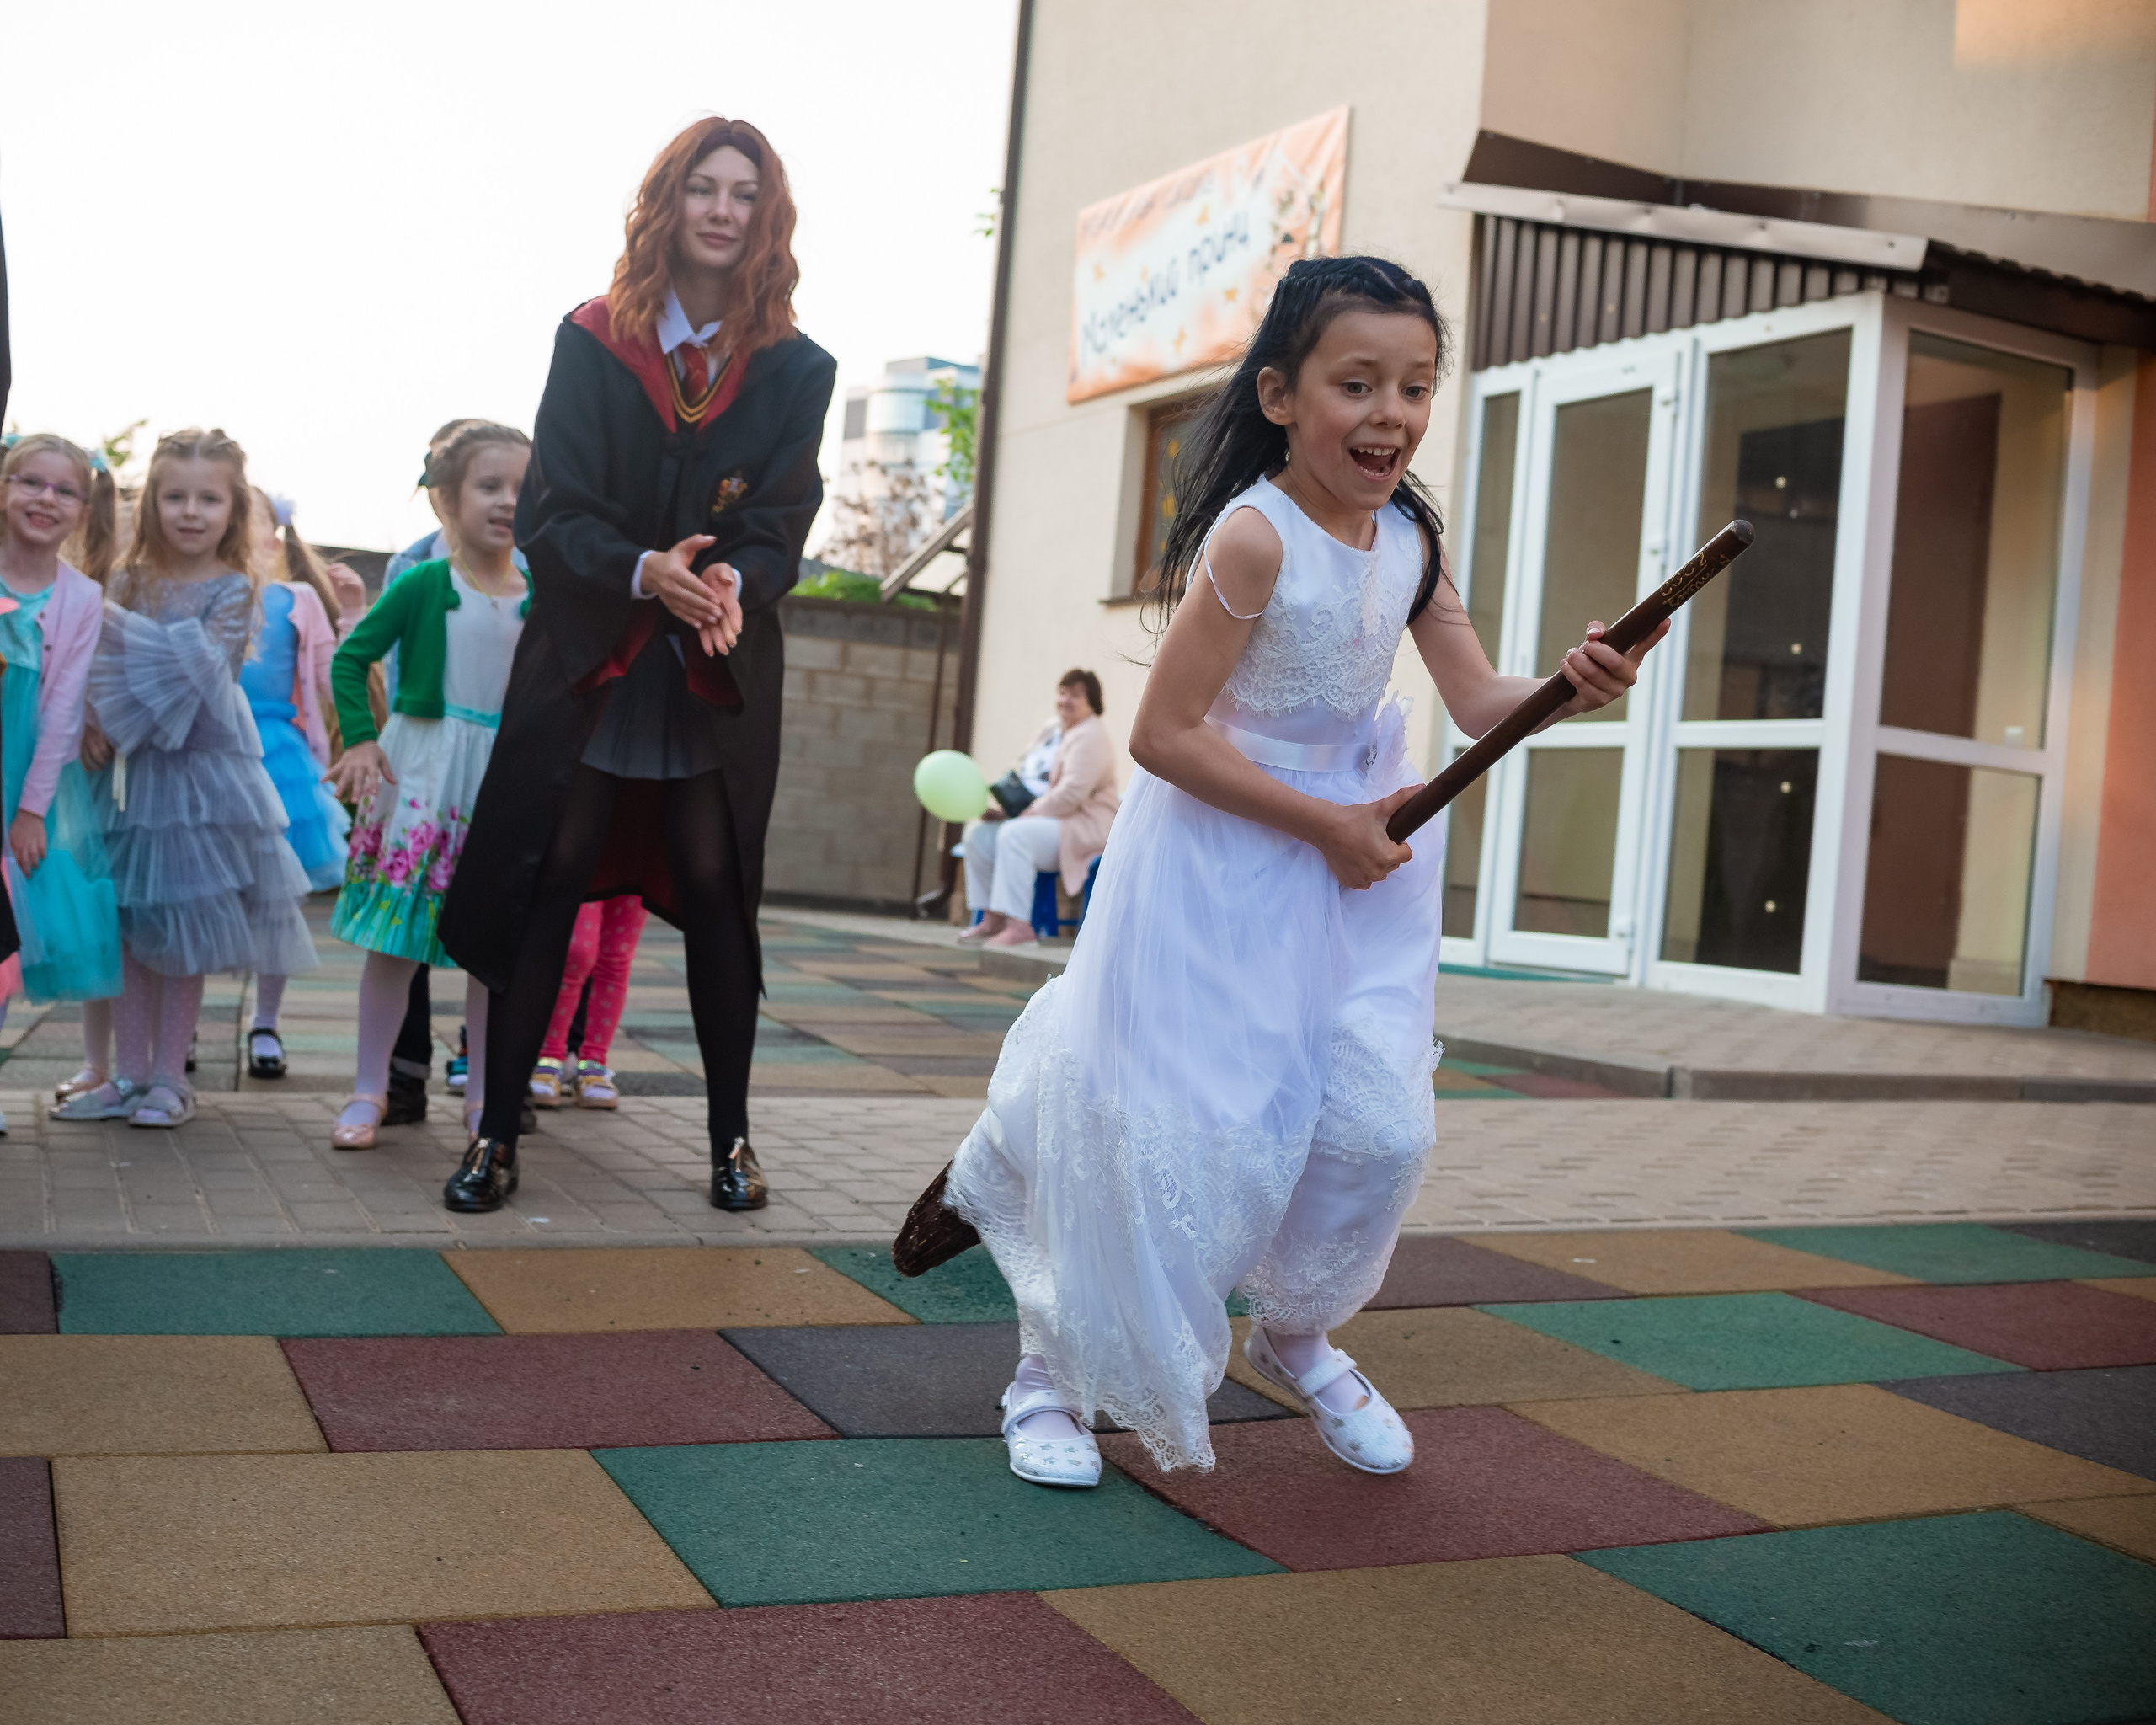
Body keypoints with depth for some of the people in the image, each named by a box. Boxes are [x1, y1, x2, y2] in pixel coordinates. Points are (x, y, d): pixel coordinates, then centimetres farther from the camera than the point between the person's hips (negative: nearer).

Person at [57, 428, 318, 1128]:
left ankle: (170, 1076, 12)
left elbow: (197, 667, -17)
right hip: (130, 775, 4)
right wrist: (93, 723, -12)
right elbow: (96, 664, 6)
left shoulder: (232, 590, -3)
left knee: (184, 935, 2)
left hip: (199, 775, -4)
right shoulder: (127, 581, 8)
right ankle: (131, 1073, 17)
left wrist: (118, 624, -17)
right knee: (130, 931, 7)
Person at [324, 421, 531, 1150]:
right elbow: (350, 658, -1)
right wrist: (360, 739, -11)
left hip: (505, 775, 3)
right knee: (395, 937, 0)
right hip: (420, 771, -3)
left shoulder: (539, 601, 4)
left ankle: (484, 1091, 19)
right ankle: (370, 1089, 12)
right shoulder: (423, 585, -4)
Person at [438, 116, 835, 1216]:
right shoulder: (590, 342, 2)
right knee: (545, 882, -2)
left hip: (720, 673, 1)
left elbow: (779, 526, -1)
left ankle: (730, 1139, 13)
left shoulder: (796, 370, 3)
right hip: (588, 660, 0)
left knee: (712, 891, 1)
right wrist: (646, 572, -23)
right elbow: (549, 513, -4)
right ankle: (496, 1136, 7)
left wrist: (731, 579, -24)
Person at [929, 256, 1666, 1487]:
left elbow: (1480, 703, -1)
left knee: (1382, 1127, 2)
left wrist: (1572, 687, -22)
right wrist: (1323, 822, -18)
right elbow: (1164, 735, -22)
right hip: (1218, 864, -6)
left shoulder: (1410, 535, 0)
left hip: (1351, 853, 7)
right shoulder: (1254, 536, -22)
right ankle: (1053, 1374, 18)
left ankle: (1295, 1335, 31)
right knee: (1174, 1128, -4)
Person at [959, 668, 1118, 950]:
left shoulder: (1090, 737, -10)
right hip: (1044, 819, 10)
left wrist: (1032, 812, -18)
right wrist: (1001, 808, 4)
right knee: (979, 836, -1)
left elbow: (1072, 792, -22)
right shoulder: (1052, 730, 19)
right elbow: (1022, 779, 20)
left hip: (1083, 827, -10)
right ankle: (992, 918, -2)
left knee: (1014, 834, -32)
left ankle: (1019, 926, -36)